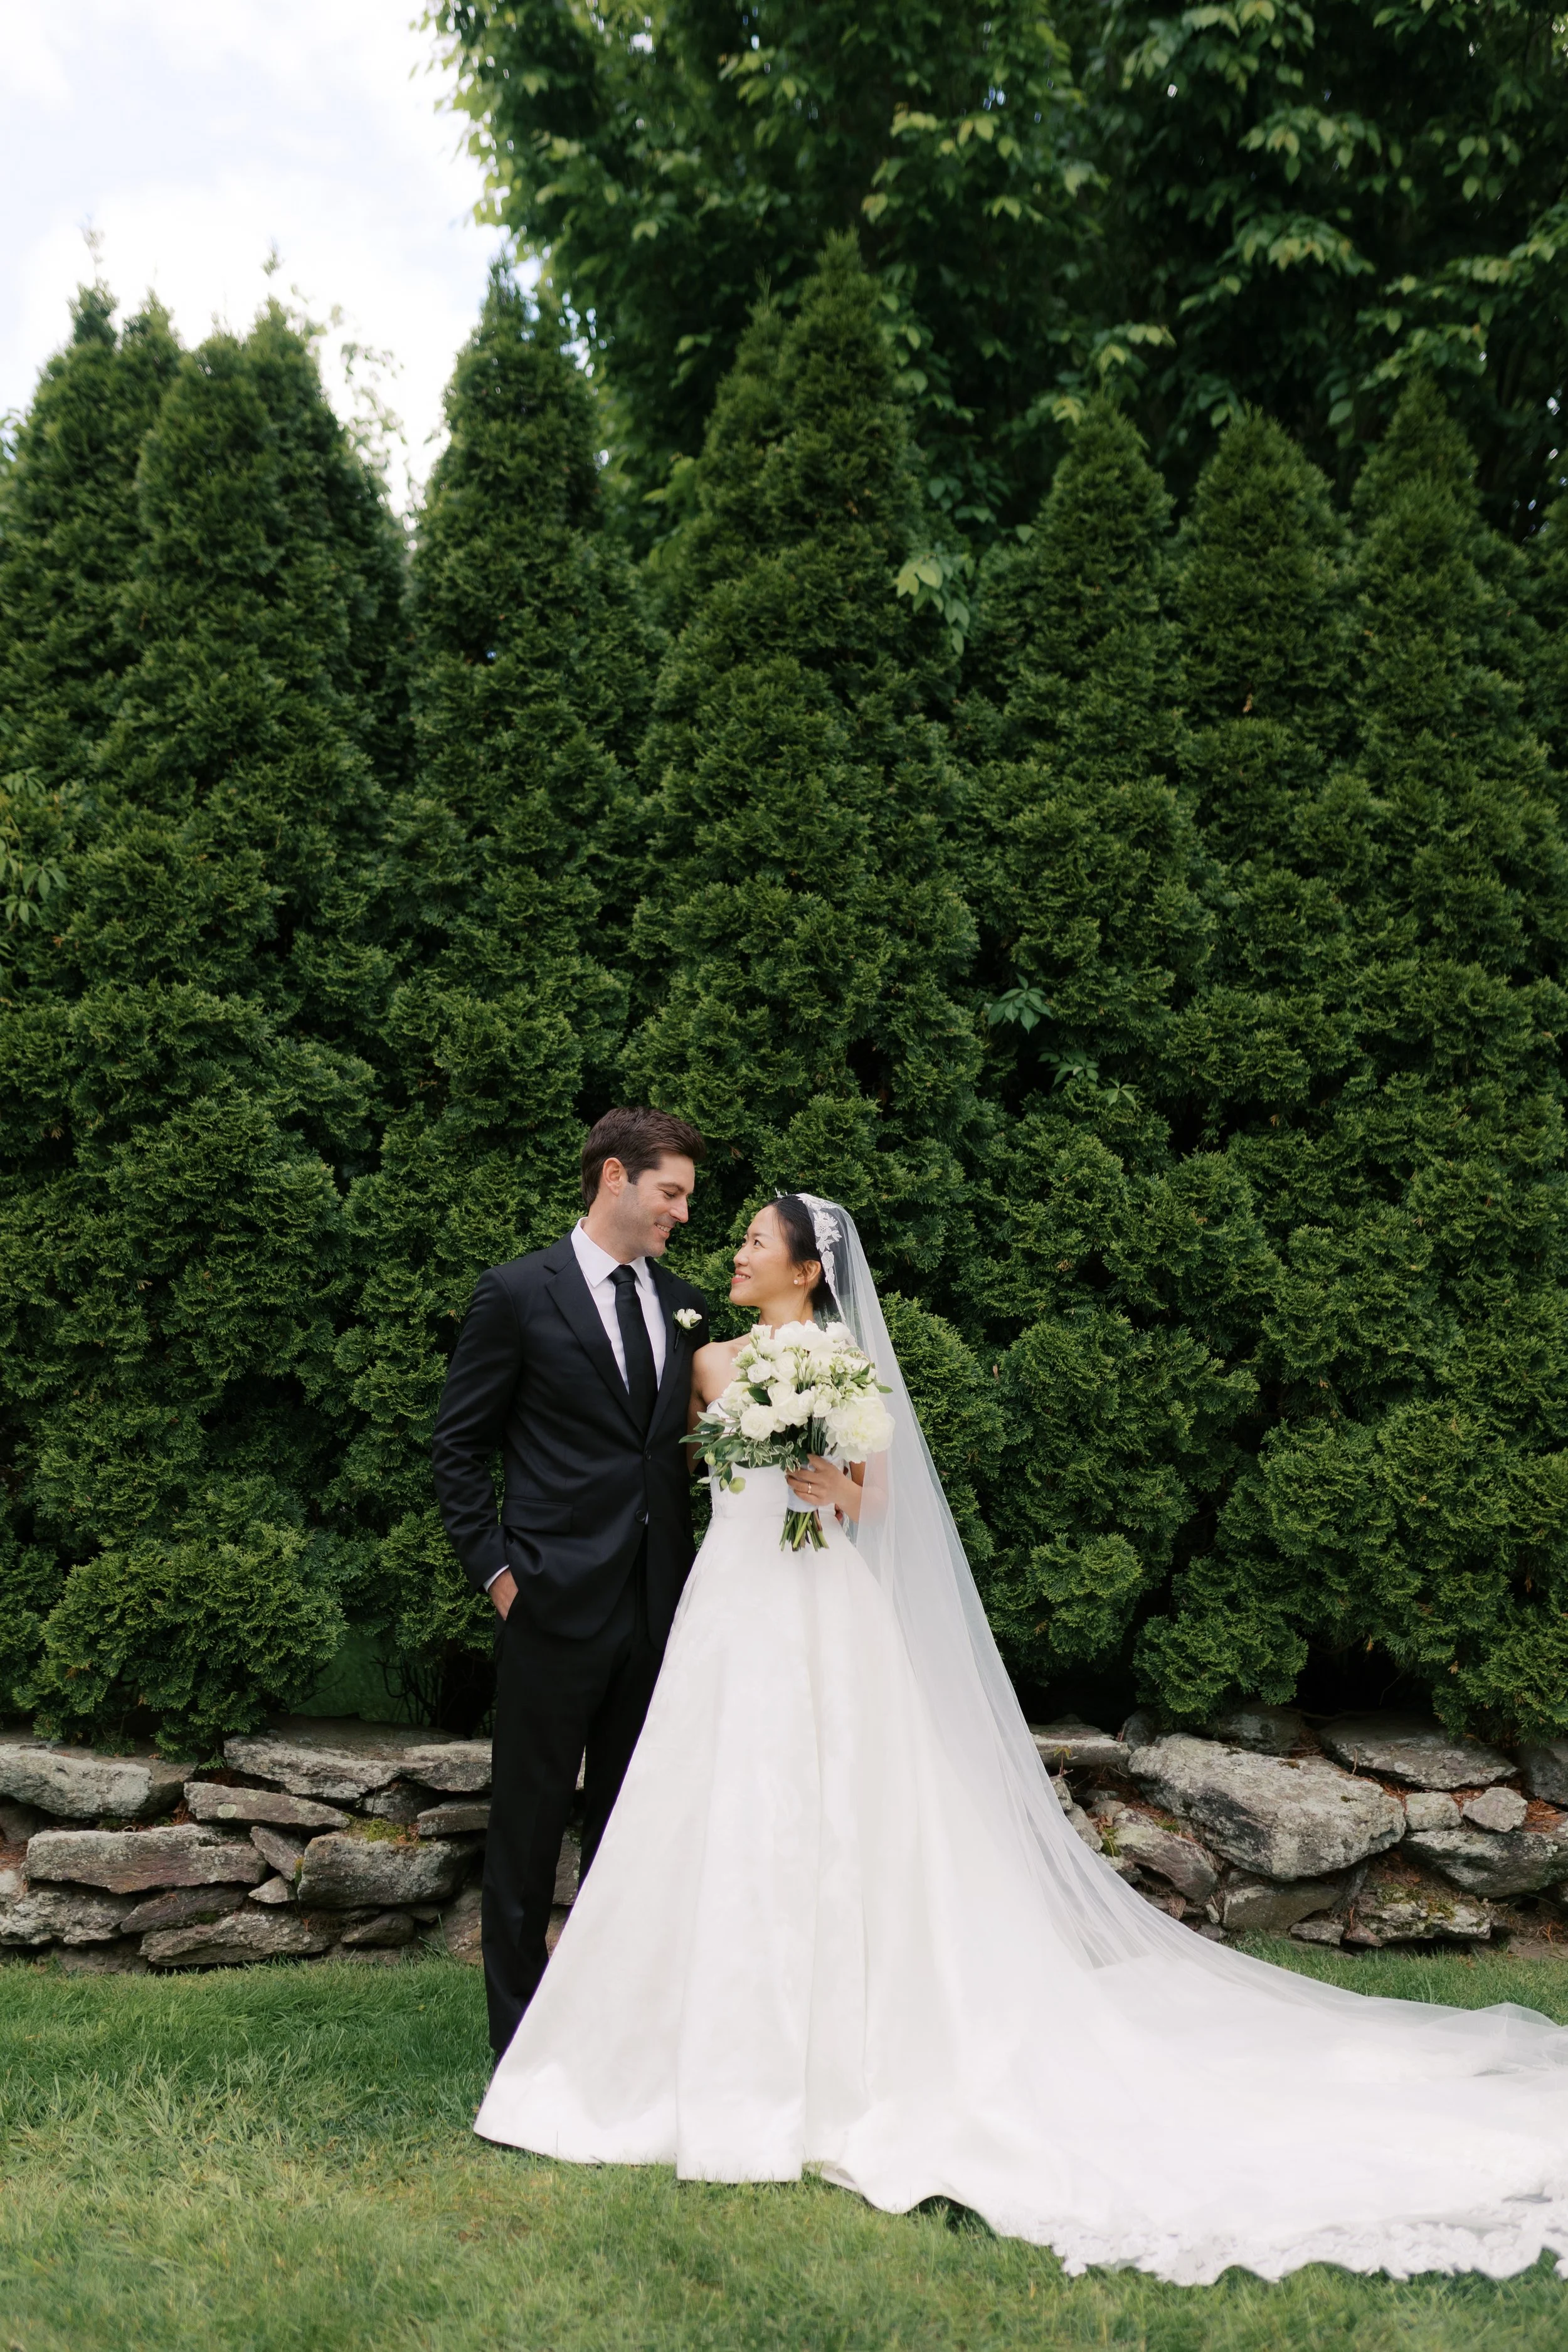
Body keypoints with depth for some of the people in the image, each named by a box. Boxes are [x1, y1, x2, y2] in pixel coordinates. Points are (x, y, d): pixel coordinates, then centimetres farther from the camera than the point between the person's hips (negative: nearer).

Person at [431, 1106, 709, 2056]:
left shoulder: (683, 1305, 10)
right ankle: (520, 2028, 20)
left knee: (629, 1819, 16)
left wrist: (684, 1570, 5)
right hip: (557, 1599, -5)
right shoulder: (518, 1293, -5)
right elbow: (459, 1444, -3)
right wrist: (494, 1568, -7)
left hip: (656, 1603, 5)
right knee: (531, 1818, 6)